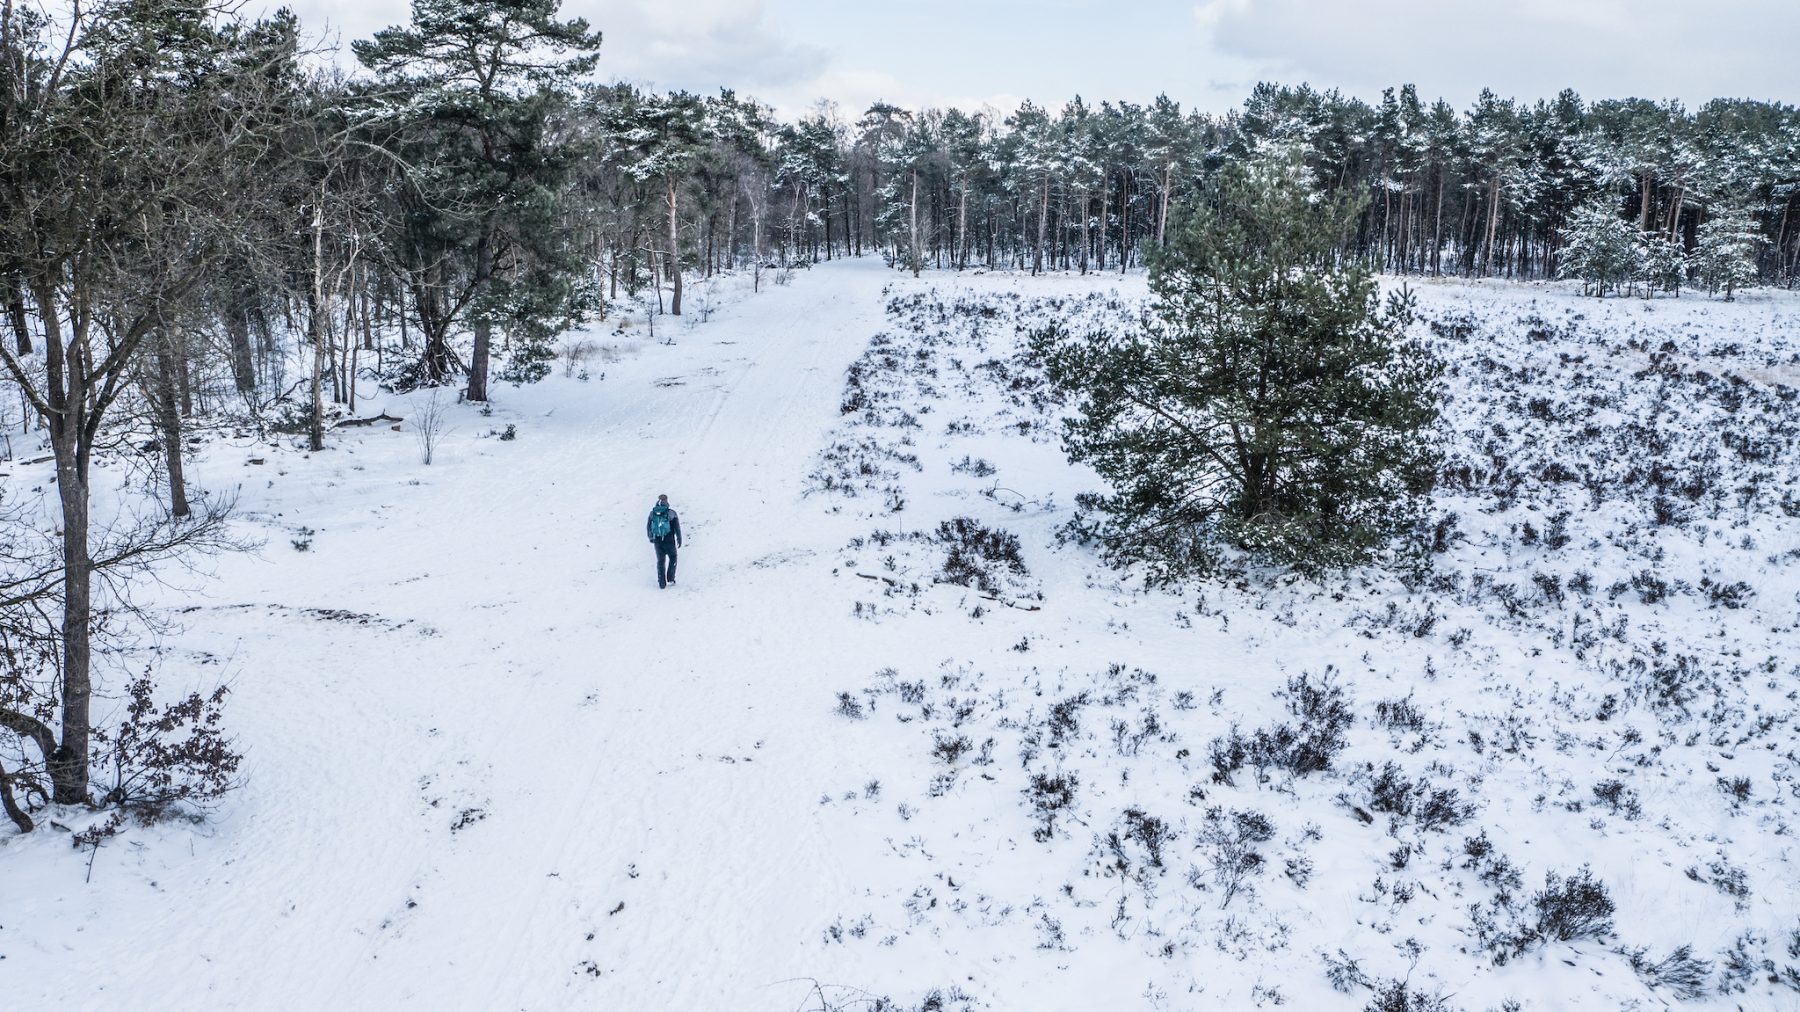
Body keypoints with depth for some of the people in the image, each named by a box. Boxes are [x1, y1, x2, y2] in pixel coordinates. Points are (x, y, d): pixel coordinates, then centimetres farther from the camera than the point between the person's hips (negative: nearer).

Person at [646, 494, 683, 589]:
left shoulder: (652, 513, 2)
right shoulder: (671, 513, -8)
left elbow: (648, 527, 11)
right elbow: (677, 528, -5)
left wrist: (651, 537, 27)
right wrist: (679, 539, 6)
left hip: (657, 541, 3)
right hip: (669, 541, -3)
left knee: (660, 561, 12)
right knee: (672, 557, 20)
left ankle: (662, 583, 7)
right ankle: (670, 578, 12)